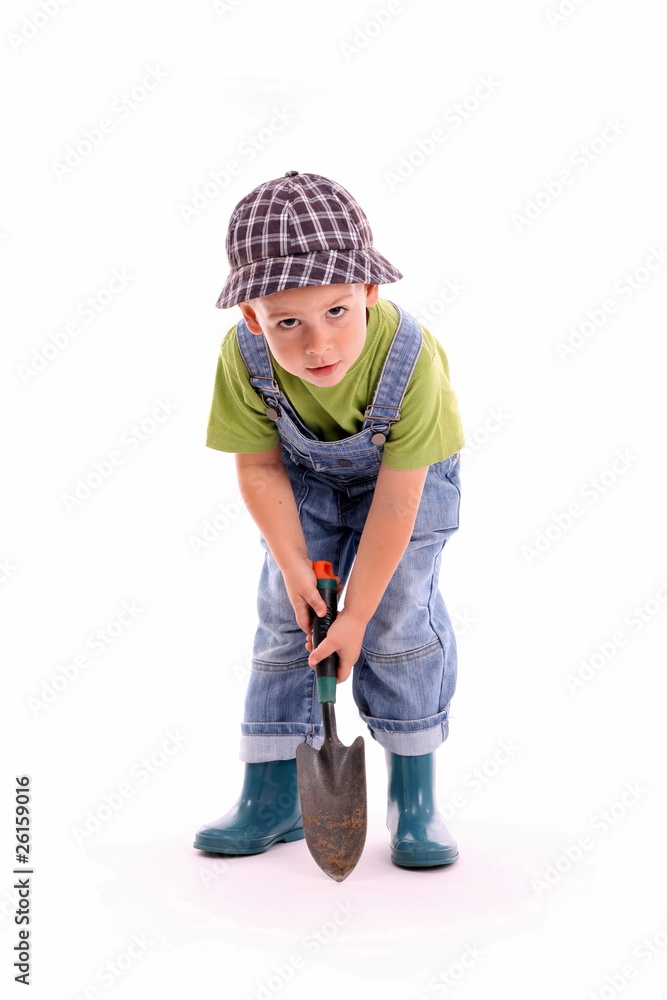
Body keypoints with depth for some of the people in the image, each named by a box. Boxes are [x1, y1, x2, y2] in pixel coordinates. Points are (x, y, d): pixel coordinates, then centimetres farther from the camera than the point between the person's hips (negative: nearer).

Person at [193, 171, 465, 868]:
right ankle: (272, 797, 10)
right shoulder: (245, 356, -30)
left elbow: (395, 499, -31)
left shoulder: (410, 359, -37)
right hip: (306, 481, 3)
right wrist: (293, 566, -17)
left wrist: (357, 613, -27)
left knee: (400, 619, -12)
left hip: (403, 478, -2)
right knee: (284, 620, -1)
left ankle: (415, 797, 4)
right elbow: (260, 469, -14)